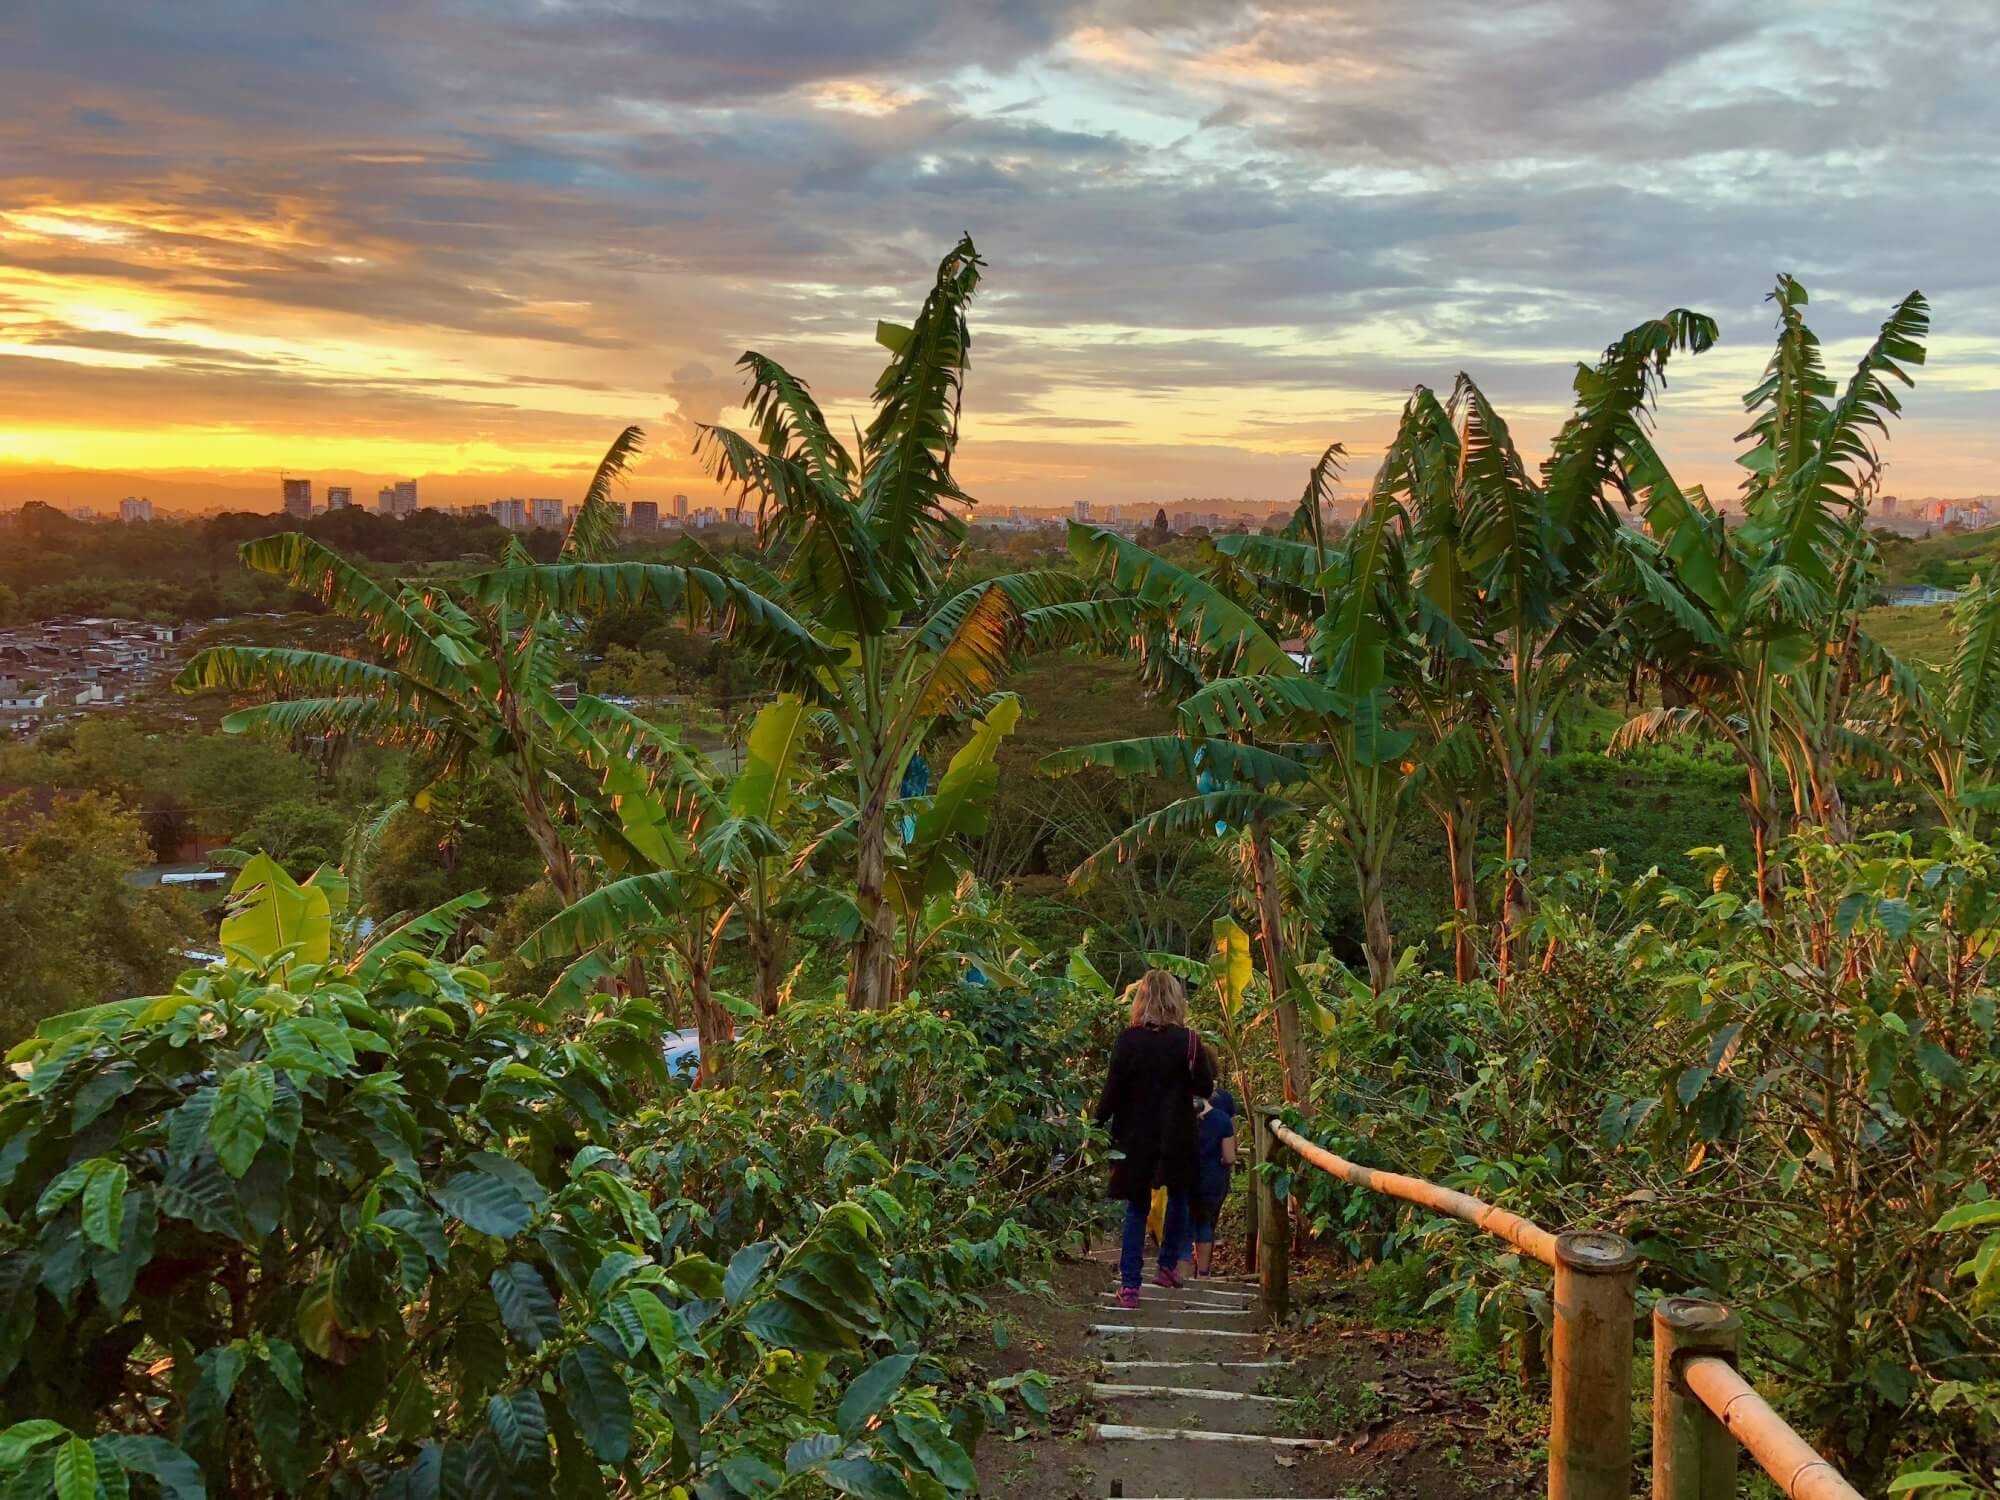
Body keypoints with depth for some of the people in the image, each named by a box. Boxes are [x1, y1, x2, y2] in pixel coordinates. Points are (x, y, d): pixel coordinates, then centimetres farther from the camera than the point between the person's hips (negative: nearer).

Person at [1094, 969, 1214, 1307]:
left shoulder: (1127, 1040, -9)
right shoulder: (1187, 1041, -11)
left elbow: (1113, 1091, -7)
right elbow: (1205, 1088, -6)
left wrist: (1099, 1123, 4)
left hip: (1136, 1137, 1)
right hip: (1176, 1136, -1)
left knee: (1137, 1206, 11)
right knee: (1178, 1196, 24)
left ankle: (1129, 1284, 6)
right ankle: (1169, 1265, 28)